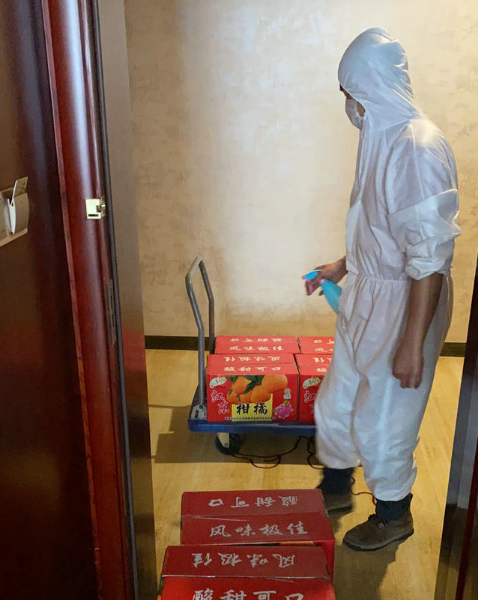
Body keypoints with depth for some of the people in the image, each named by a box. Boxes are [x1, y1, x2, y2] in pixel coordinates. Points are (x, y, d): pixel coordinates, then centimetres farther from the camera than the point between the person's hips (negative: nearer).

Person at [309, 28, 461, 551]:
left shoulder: (419, 149, -24)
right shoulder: (382, 138, 6)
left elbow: (430, 257, -26)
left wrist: (413, 343, -24)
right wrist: (344, 266, 24)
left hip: (402, 305, -9)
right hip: (365, 295, 9)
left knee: (382, 417, 8)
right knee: (337, 400, 21)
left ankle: (394, 514, 34)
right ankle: (335, 487, 44)